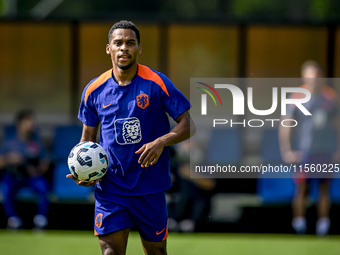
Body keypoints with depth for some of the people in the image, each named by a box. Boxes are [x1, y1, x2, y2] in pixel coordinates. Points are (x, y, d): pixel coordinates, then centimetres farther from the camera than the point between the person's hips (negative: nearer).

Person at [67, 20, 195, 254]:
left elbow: (188, 125, -5)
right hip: (109, 188, 1)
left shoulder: (156, 83, -6)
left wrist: (161, 142, -23)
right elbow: (88, 136, 14)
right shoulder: (95, 90, 2)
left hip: (150, 188, -1)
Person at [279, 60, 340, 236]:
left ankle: (323, 222, 9)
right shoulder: (298, 98, -3)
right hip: (305, 152, -3)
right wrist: (287, 151, -7)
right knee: (302, 188, -4)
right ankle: (299, 221, 5)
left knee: (324, 188, 4)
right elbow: (285, 127, -2)